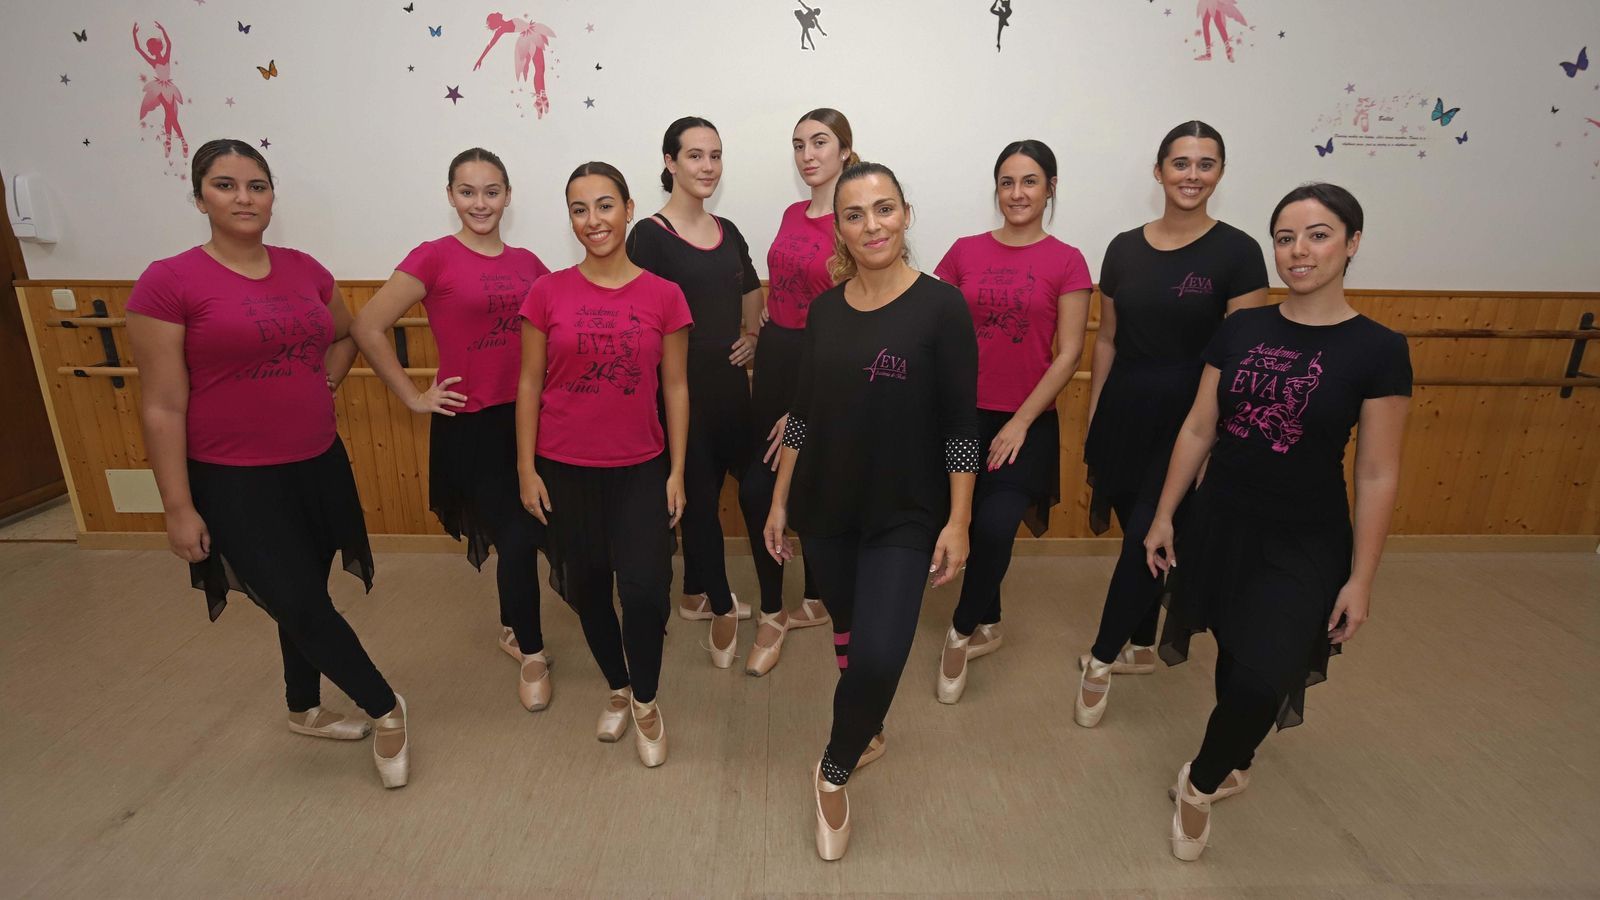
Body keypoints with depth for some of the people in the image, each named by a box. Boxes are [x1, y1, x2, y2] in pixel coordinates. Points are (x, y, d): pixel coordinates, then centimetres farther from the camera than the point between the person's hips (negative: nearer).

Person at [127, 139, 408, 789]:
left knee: (305, 596, 18)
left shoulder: (304, 269, 3)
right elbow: (162, 408, -11)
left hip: (320, 466, 5)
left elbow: (346, 336, 23)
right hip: (236, 483, -5)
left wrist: (323, 383, 4)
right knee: (302, 607, -3)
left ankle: (305, 710, 42)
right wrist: (178, 508, -11)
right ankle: (386, 709, 19)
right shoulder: (168, 282, -11)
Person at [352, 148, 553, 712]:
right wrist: (414, 397, -6)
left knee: (526, 530, 14)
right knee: (516, 537, -2)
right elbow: (367, 327, -8)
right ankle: (530, 652, 21)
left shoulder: (526, 262, 6)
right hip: (471, 422, -5)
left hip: (527, 415, 5)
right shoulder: (435, 258, -8)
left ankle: (513, 628, 40)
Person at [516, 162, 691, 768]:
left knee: (645, 589, -9)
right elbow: (528, 385, 1)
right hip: (565, 469, 1)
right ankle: (617, 689, 38)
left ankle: (645, 702, 19)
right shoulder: (548, 293, -2)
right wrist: (526, 468, -1)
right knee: (587, 588, 12)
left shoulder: (663, 296, -3)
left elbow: (676, 388, 1)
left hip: (640, 468, -1)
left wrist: (677, 471, -1)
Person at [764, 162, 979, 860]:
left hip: (905, 517, -4)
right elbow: (803, 413, 8)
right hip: (826, 510, 4)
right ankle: (866, 728, 48)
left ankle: (835, 772, 16)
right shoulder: (825, 310, 3)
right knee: (854, 637, 18)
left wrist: (958, 522, -11)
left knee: (878, 657, -13)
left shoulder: (941, 306, -10)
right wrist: (779, 502, 8)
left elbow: (961, 425, -9)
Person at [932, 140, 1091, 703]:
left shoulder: (1066, 261, -2)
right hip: (965, 414, 3)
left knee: (996, 527, -18)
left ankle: (961, 632, 8)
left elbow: (1069, 353, -5)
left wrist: (1020, 422, -11)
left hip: (1026, 422, -2)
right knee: (970, 526, 10)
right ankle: (988, 625, 35)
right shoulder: (965, 252, 5)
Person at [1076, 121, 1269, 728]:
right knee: (1137, 535, 14)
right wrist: (1092, 417, 8)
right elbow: (1107, 340, 10)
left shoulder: (1237, 252, -6)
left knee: (1145, 538, -5)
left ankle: (1103, 659, 15)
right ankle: (1141, 647, 34)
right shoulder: (1124, 248, 6)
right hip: (1124, 411, 4)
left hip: (1188, 417, -4)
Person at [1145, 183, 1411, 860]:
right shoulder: (1239, 330, 0)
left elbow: (1377, 475, -7)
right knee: (1233, 659, 18)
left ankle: (1201, 781, 13)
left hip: (1304, 547, -3)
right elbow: (1198, 430, 4)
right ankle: (1231, 766, 46)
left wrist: (1361, 579, -6)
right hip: (1219, 525, 3)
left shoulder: (1378, 350, -9)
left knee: (1262, 679, -15)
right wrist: (1164, 516, 5)